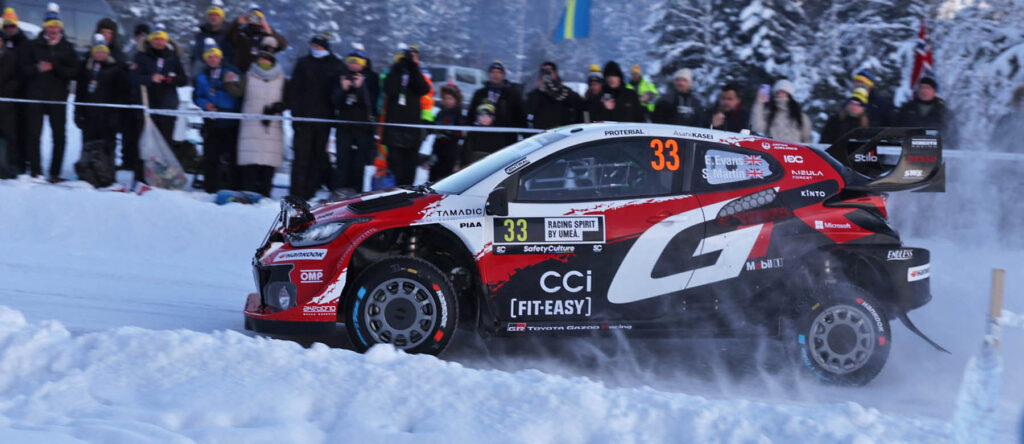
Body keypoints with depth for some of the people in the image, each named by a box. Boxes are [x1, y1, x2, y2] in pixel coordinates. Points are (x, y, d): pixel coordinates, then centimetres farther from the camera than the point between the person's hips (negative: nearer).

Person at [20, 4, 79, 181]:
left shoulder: (67, 48, 10)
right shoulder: (33, 46, 8)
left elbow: (74, 72, 3)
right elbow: (23, 68, 5)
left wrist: (55, 68, -12)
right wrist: (38, 69, -13)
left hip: (58, 98, 1)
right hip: (35, 96, 0)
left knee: (59, 136, -3)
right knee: (33, 134, -4)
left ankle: (55, 173, 4)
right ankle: (35, 171, 3)